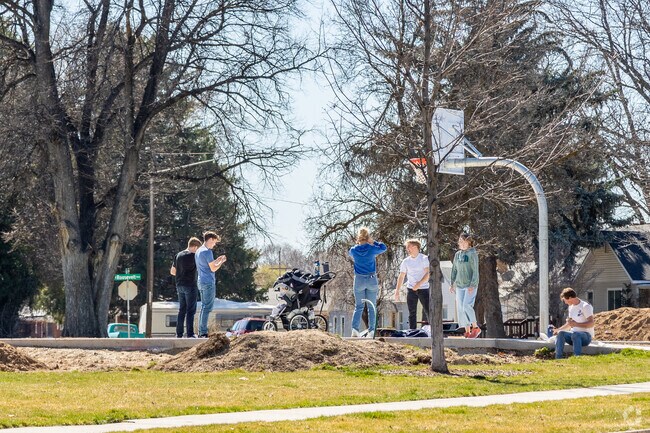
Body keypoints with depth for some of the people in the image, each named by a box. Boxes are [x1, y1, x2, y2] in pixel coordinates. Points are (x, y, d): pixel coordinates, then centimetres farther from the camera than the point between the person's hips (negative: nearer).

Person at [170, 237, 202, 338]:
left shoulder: (178, 255, 10)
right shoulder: (193, 256, -11)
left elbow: (172, 271, 15)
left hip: (180, 286, 7)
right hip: (190, 286, -7)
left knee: (181, 310, 11)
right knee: (190, 310, -4)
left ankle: (179, 334, 9)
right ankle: (190, 334, -7)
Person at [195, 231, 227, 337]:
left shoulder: (198, 251, 17)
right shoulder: (207, 252, -13)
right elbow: (213, 269, -13)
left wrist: (216, 260, 21)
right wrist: (221, 262, 2)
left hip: (201, 282, 10)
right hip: (208, 282, -10)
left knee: (204, 307, 12)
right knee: (207, 307, -9)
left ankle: (201, 332, 11)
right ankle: (203, 331, -11)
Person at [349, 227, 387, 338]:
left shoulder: (354, 250, -5)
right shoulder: (372, 249, -9)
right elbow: (383, 248, 11)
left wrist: (358, 244, 18)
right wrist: (373, 242, 11)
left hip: (359, 280, 1)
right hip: (372, 280, -1)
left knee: (358, 307, 7)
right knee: (372, 307, 6)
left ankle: (354, 329, -10)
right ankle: (371, 331, 0)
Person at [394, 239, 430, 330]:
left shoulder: (424, 259, -3)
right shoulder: (406, 261, 8)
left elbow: (428, 274, -11)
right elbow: (401, 276, 10)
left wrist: (419, 284, -21)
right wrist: (397, 291, 4)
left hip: (423, 288, -3)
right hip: (411, 289, 3)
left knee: (428, 311, -9)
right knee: (412, 313, 3)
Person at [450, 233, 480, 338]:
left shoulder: (472, 254, -7)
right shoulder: (457, 254, 11)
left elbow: (475, 271, -11)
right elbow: (454, 270, 17)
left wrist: (472, 285, -18)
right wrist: (452, 284, 12)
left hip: (470, 286, -7)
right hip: (460, 285, 7)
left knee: (467, 306, -18)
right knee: (460, 308, 3)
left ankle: (475, 328, -6)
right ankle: (467, 331, 8)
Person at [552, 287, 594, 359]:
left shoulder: (586, 306, -9)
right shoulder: (571, 307, 16)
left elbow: (591, 323, -19)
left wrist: (576, 324, -27)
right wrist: (558, 329, 21)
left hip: (586, 336, -7)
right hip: (574, 335, 7)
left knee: (575, 334, -39)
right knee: (560, 333, -22)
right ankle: (558, 358, -32)